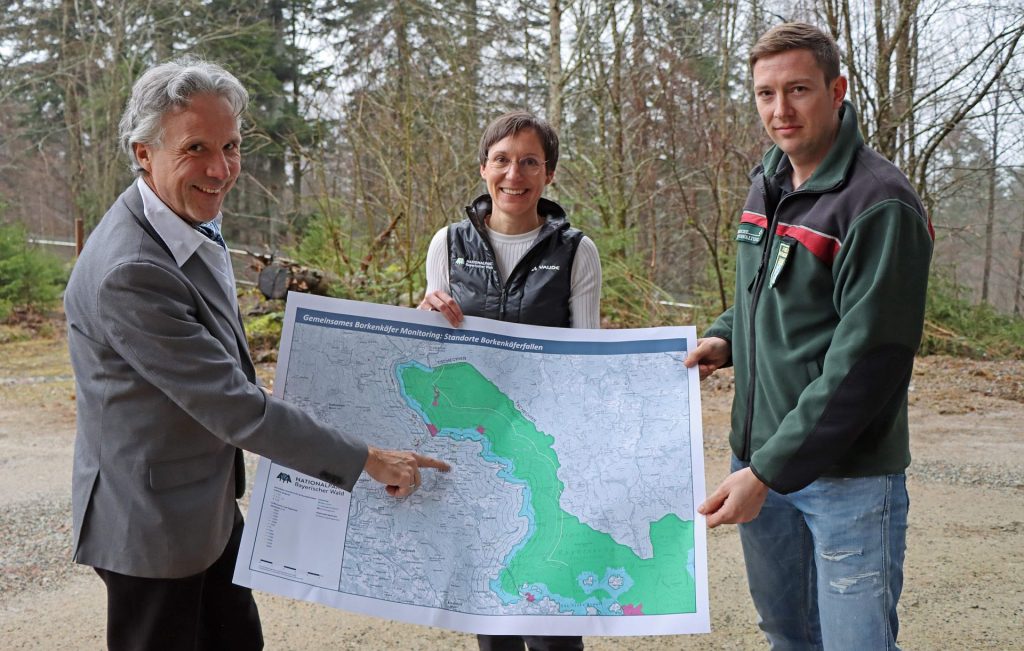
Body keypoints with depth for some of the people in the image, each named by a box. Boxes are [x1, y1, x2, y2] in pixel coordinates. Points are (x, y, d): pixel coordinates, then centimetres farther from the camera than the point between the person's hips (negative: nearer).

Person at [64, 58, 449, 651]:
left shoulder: (193, 222, 1)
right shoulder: (130, 272, -30)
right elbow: (233, 407, -29)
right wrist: (368, 461, -22)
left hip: (210, 504, 9)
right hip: (154, 522, -9)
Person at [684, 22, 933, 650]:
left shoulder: (881, 204, -18)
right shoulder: (767, 185, 8)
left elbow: (865, 360, -23)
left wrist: (770, 469, -23)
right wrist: (726, 338, 3)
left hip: (848, 474, -7)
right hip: (761, 460, 8)